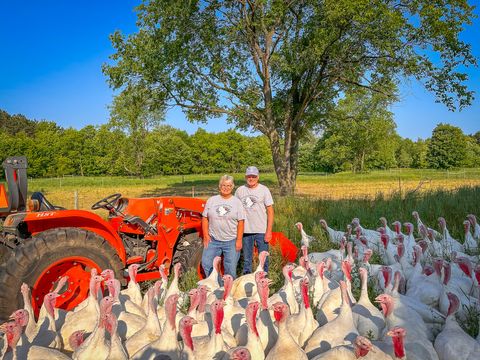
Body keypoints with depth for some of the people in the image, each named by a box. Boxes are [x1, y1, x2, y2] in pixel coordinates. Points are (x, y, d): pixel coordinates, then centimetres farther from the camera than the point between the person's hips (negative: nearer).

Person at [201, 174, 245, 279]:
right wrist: (206, 235, -1)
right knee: (206, 264, 1)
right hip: (213, 240, 2)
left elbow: (240, 222, -2)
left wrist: (239, 240, -8)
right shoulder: (211, 200, 6)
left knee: (230, 269, 2)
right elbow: (205, 218, 7)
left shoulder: (237, 202, 2)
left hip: (231, 241, -2)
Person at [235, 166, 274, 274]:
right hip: (246, 231, 3)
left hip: (261, 231, -2)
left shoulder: (264, 190, -2)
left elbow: (270, 211, -3)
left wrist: (269, 231, -10)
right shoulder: (240, 190, 5)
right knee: (246, 260, 12)